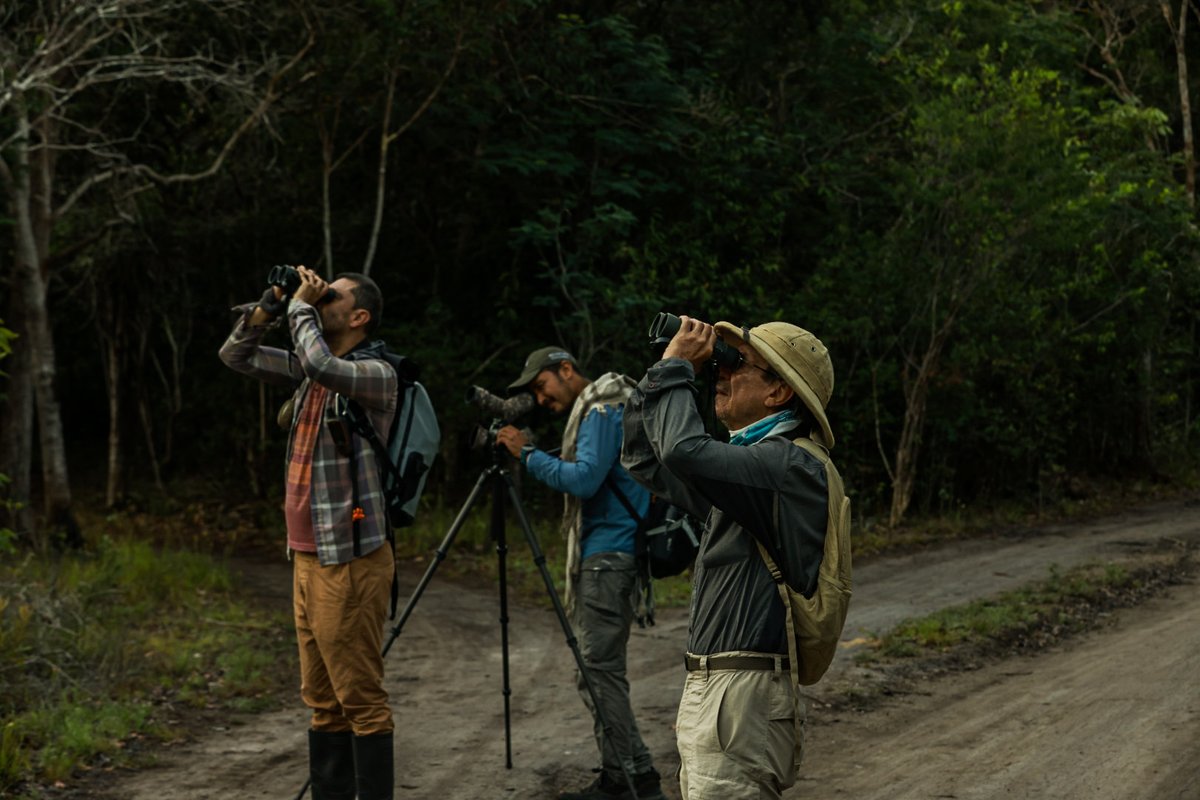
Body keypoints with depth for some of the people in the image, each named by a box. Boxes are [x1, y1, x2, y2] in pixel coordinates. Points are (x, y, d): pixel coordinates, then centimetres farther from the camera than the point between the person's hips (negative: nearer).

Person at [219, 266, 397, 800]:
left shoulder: (375, 373, -9)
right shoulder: (310, 369, 15)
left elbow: (321, 365, -29)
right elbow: (236, 354, 20)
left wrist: (301, 305, -13)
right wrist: (271, 305, 6)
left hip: (350, 560, -8)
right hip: (306, 556, 8)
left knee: (360, 699, -6)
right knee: (322, 701, 10)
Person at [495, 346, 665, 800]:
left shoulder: (602, 411, -11)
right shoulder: (594, 410, 21)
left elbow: (585, 478, -21)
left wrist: (527, 454, -14)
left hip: (609, 555, -11)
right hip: (608, 553, 11)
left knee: (598, 667, -11)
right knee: (600, 666, 10)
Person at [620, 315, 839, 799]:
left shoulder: (788, 465, -13)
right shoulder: (750, 459, 18)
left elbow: (686, 453, -29)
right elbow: (644, 460, 26)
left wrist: (676, 367, -13)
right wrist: (665, 372, 13)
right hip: (708, 689, 10)